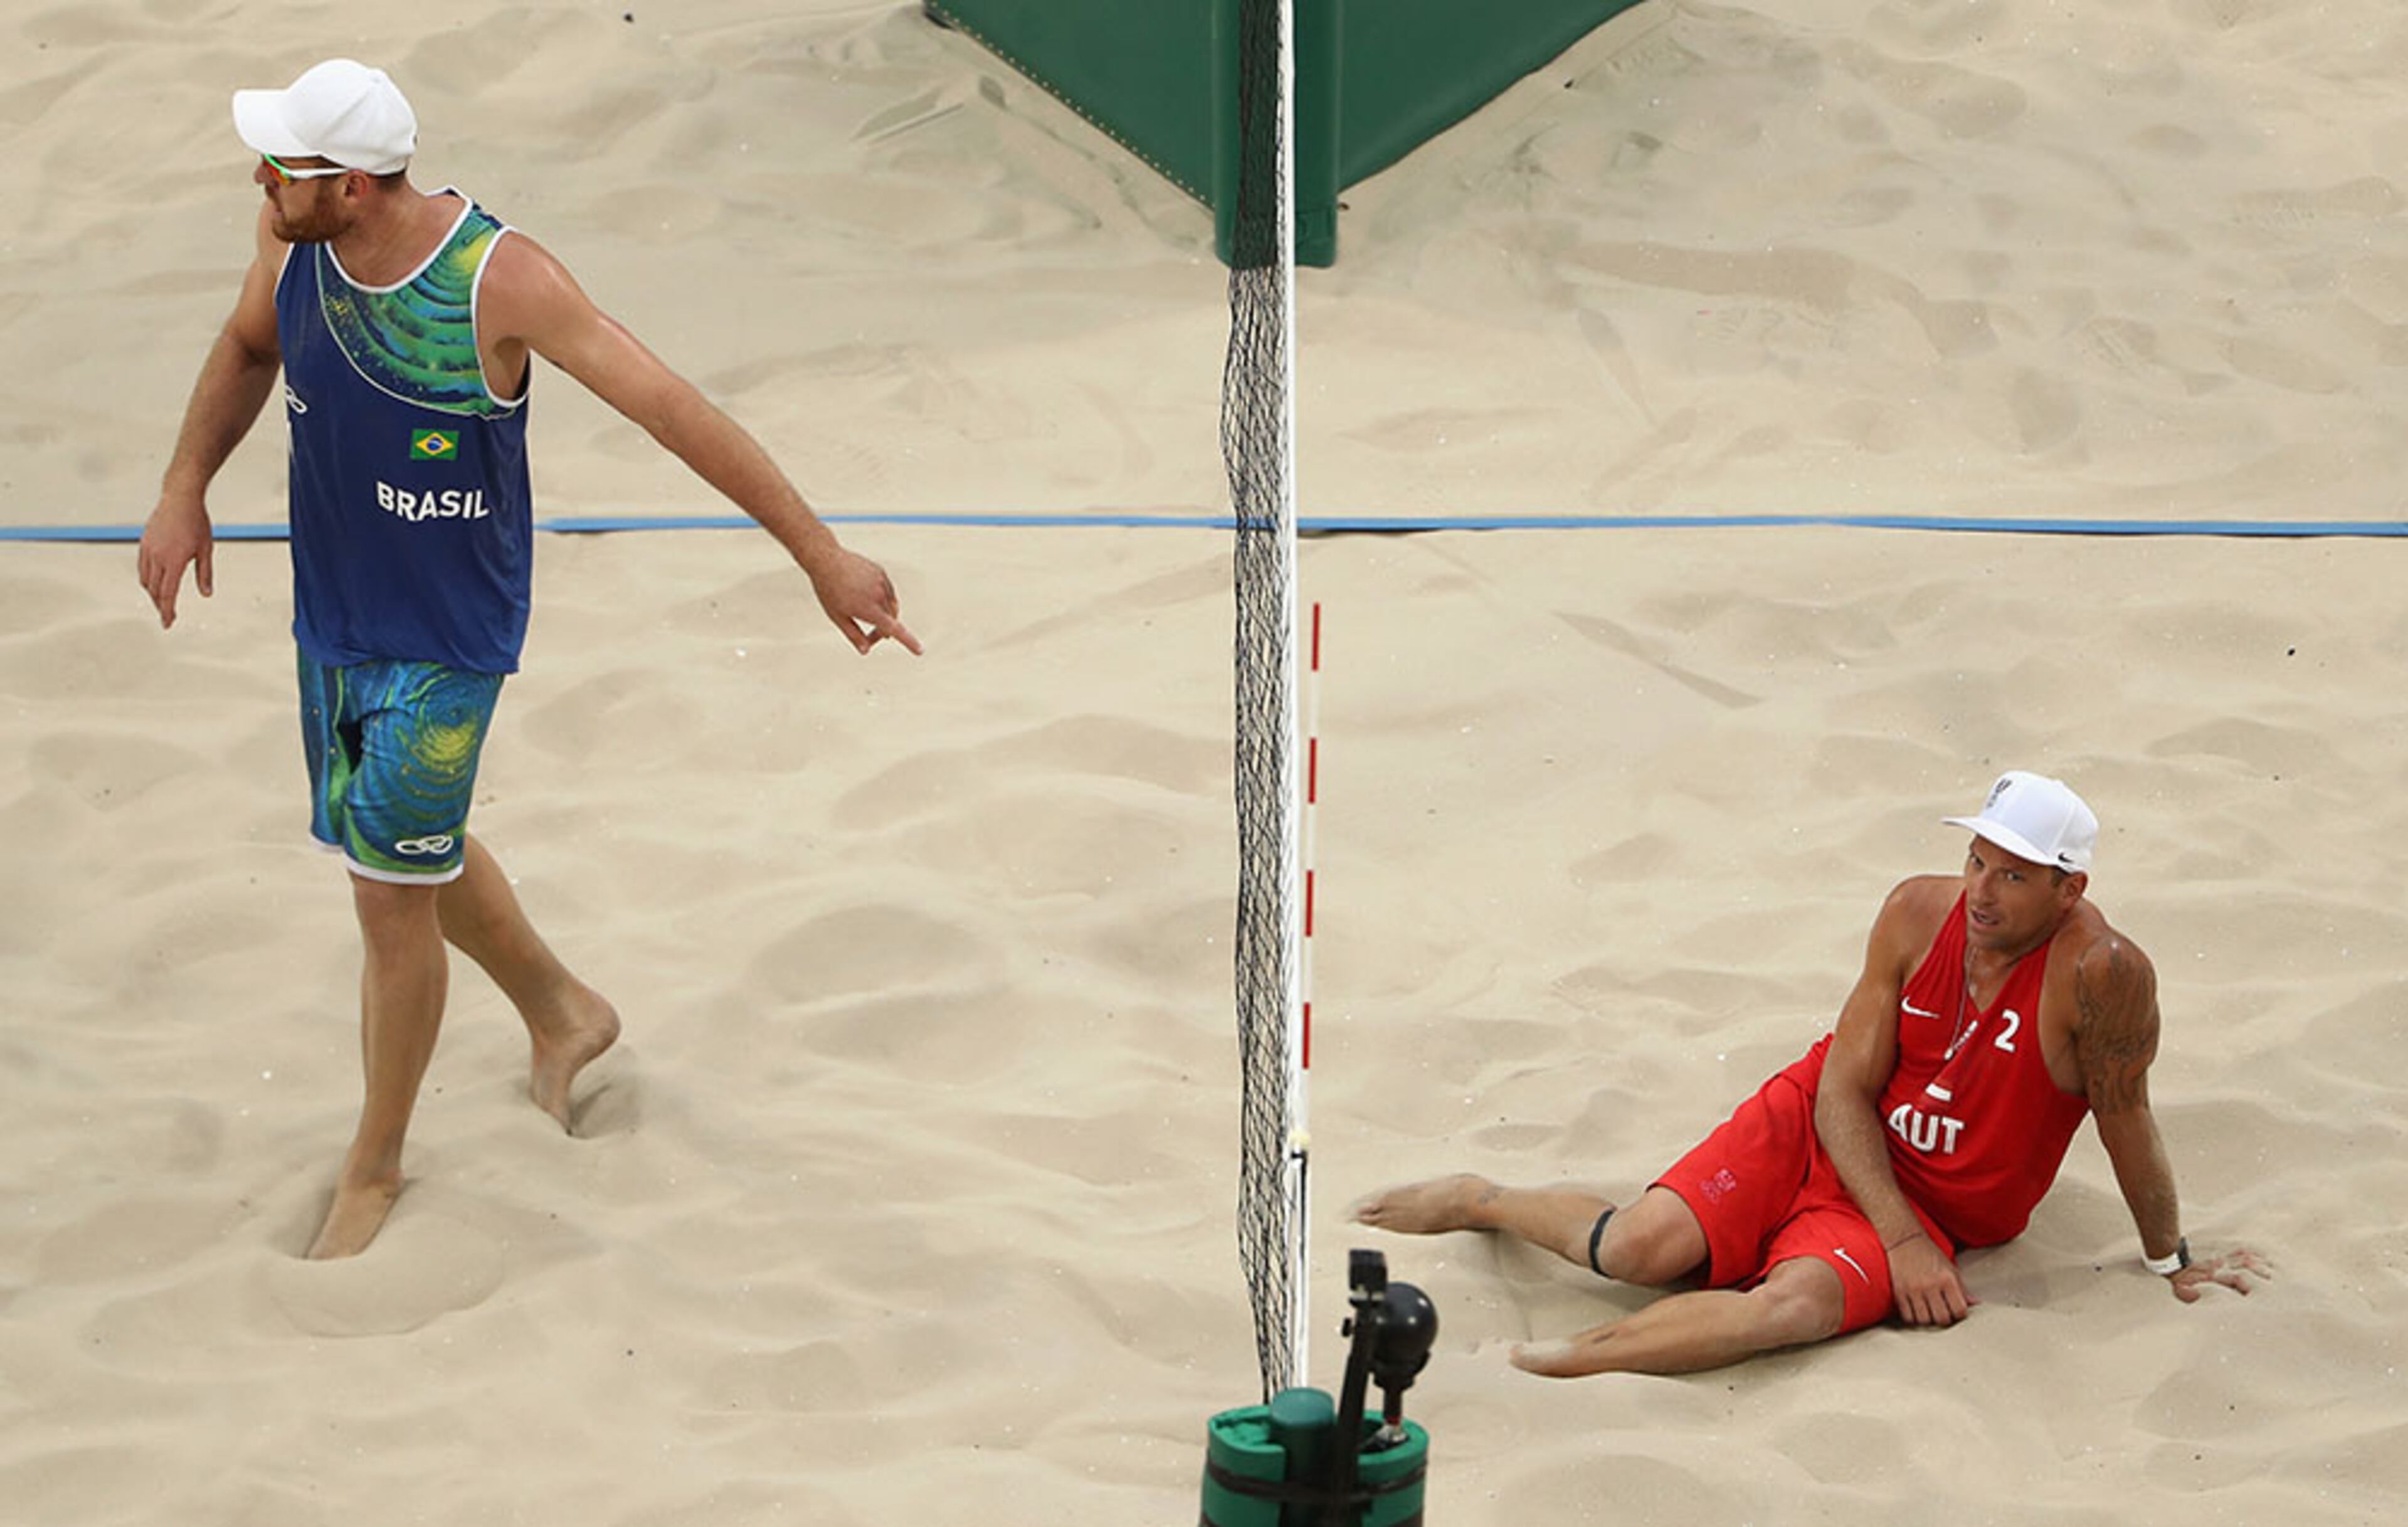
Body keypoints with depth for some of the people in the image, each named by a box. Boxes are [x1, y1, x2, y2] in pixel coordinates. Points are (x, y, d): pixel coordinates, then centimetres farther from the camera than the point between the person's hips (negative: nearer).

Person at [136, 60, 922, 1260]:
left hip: (449, 640, -6)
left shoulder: (501, 280, -27)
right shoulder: (292, 239, -11)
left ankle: (375, 1166, 19)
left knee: (390, 889, -2)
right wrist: (185, 488, 1)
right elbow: (247, 350, 13)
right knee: (415, 849, 22)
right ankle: (561, 1015, 49)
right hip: (333, 611, 6)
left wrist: (822, 558, -23)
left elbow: (675, 411, -24)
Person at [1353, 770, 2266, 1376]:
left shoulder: (2101, 974, -24)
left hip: (1934, 1208, -2)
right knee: (1640, 1249, -19)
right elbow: (1846, 1086, -8)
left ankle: (1550, 1364, -34)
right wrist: (1900, 1237, -19)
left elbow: (2124, 1119, -11)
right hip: (1821, 1132, 2)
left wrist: (2170, 1261, 1)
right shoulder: (1918, 914, -12)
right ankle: (1477, 1202, 12)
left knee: (1798, 1304, -35)